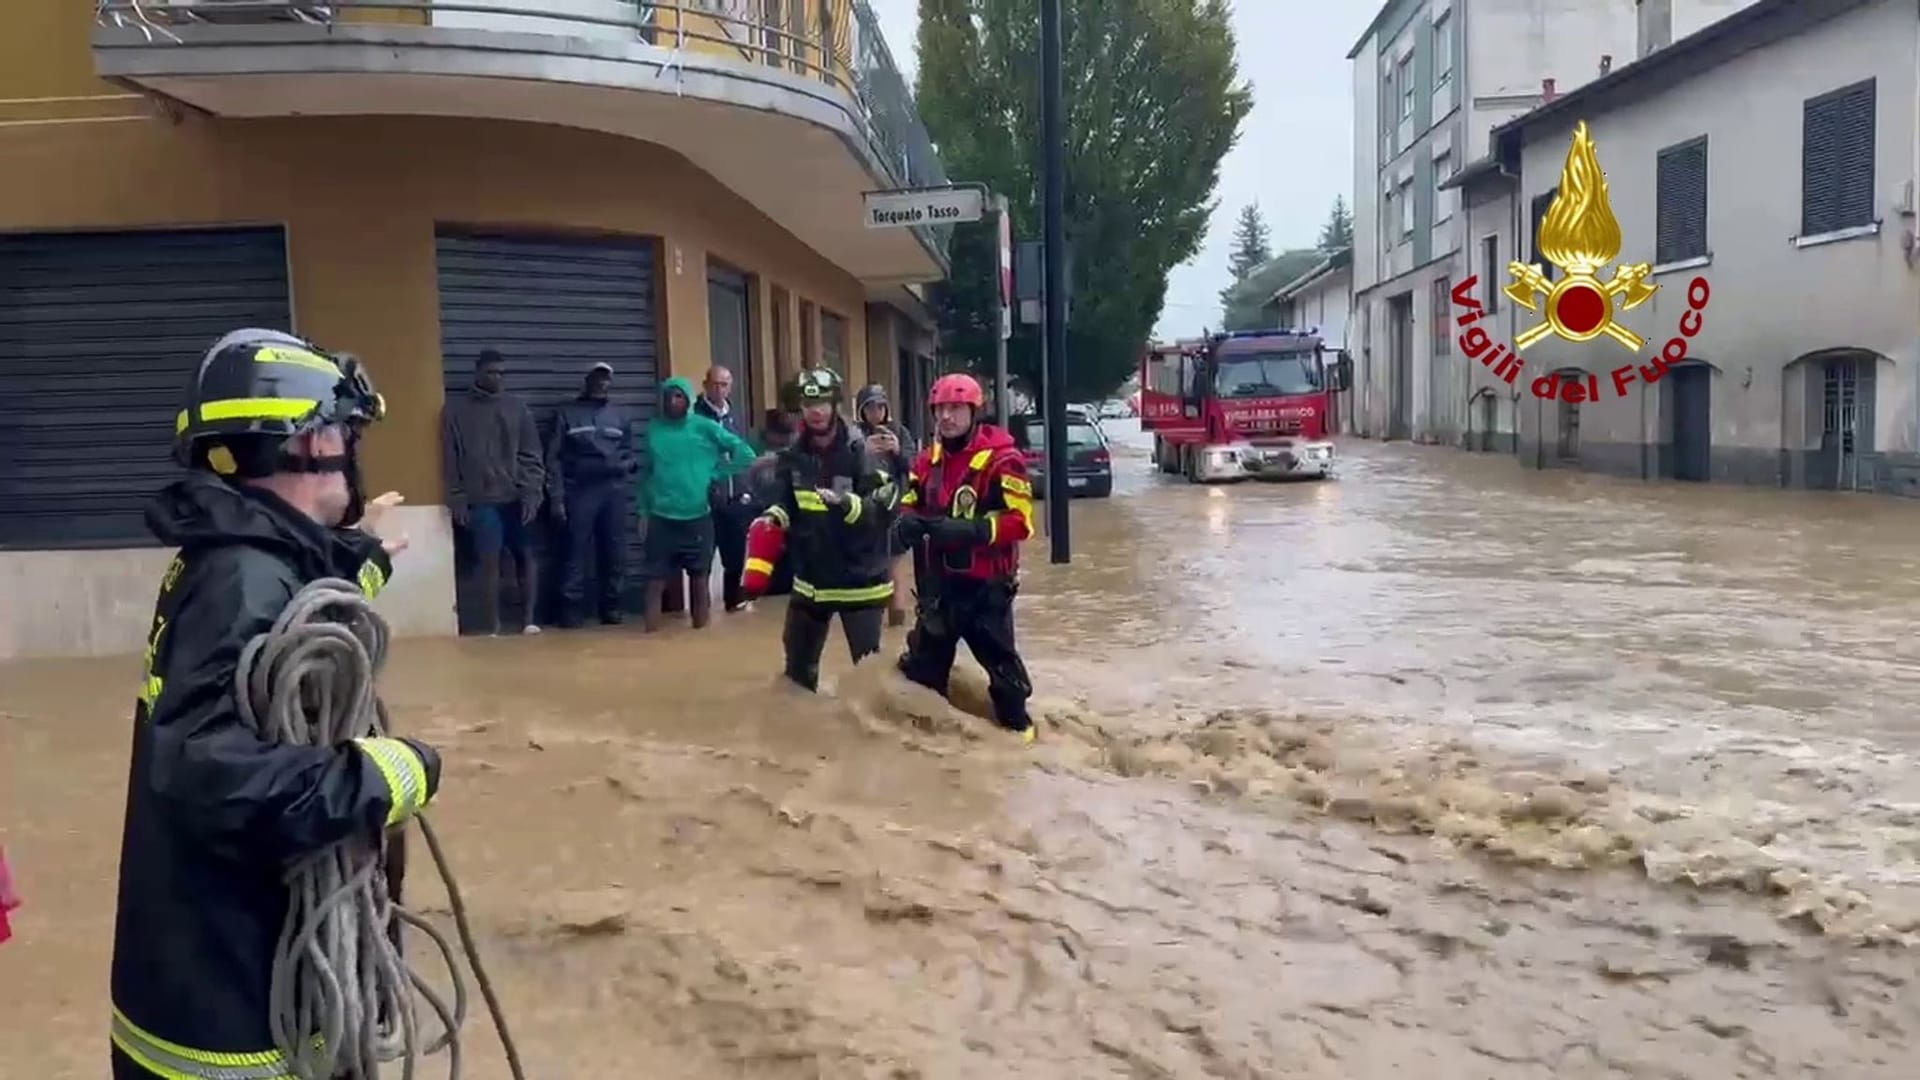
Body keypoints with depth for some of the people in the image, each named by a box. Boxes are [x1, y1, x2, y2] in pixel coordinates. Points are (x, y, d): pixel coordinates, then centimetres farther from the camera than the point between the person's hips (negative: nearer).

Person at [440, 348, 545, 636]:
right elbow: (450, 460, 3)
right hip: (480, 501, -2)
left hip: (517, 498, 2)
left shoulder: (517, 407, 9)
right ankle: (491, 627, 1)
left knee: (526, 556, 4)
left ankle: (530, 620, 11)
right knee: (489, 561, -4)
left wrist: (531, 493, -6)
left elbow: (531, 456, 5)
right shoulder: (455, 410, 5)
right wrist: (456, 499, -3)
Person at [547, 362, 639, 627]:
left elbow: (629, 453, 18)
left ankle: (611, 604, 14)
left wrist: (627, 464, -7)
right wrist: (556, 497, -6)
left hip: (614, 491, 3)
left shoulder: (622, 415, 14)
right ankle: (572, 606, 1)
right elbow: (553, 457, 2)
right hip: (579, 491, -3)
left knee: (614, 552, 5)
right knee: (578, 552, -4)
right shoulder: (567, 413, 5)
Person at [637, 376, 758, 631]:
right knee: (656, 579, -1)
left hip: (697, 517, -1)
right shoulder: (655, 429, 6)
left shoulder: (704, 426, -2)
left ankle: (700, 628, 20)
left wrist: (716, 473, -3)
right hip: (661, 518, 1)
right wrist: (644, 511, 9)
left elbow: (745, 453, -1)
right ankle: (651, 630, 4)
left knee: (699, 577, 9)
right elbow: (648, 472, 12)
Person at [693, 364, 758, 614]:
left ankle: (734, 598, 23)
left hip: (736, 498, 5)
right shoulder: (694, 416, -6)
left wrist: (746, 490, 8)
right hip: (706, 499, -5)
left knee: (736, 555, 9)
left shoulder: (737, 417, 14)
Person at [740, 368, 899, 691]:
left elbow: (884, 512, -18)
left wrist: (847, 505, -36)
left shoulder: (862, 453, -12)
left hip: (860, 582, -4)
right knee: (797, 669, 14)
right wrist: (758, 568, -18)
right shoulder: (791, 459, 1)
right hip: (810, 582, 5)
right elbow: (773, 518, -3)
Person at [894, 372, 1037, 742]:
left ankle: (1016, 722, 23)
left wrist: (969, 530, -30)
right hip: (938, 580, 6)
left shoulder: (1001, 459, -14)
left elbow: (1020, 521, -19)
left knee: (999, 658, 5)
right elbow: (910, 505, 19)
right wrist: (908, 522, -6)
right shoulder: (928, 459, 8)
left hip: (984, 582, -6)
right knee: (923, 659, 15)